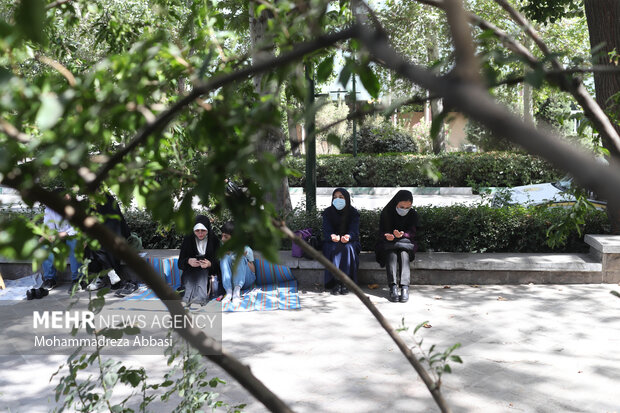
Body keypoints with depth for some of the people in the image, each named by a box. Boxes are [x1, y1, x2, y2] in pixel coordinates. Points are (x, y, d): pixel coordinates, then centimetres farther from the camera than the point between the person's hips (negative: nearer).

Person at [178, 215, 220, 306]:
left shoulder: (214, 240, -3)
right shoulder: (188, 240, -1)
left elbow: (218, 261, -6)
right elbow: (180, 262, -3)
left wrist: (210, 264, -29)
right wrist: (188, 261, -27)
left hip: (209, 269, -1)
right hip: (190, 270, 1)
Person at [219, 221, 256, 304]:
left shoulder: (246, 249, -5)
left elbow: (253, 270, -5)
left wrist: (244, 257, -21)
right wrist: (226, 254, -13)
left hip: (246, 280, -3)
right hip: (230, 281, 3)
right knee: (225, 257, -20)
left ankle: (237, 290, -43)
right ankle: (229, 291, -38)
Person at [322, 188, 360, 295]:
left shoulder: (353, 213, -3)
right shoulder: (328, 212, -1)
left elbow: (354, 231, -14)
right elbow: (326, 231, -10)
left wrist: (348, 237, -38)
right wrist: (332, 236, -35)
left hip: (350, 242, -1)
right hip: (332, 242, 1)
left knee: (347, 248, -34)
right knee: (333, 249, -33)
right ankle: (335, 283, -33)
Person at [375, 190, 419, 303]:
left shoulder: (413, 215, 2)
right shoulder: (386, 213, -1)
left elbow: (412, 233, -8)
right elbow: (381, 232, -4)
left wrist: (402, 235, -32)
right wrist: (387, 236, -30)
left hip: (406, 244, 0)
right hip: (387, 244, 0)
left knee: (404, 252, -35)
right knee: (391, 253, -35)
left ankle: (404, 287, -48)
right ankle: (393, 287, -47)